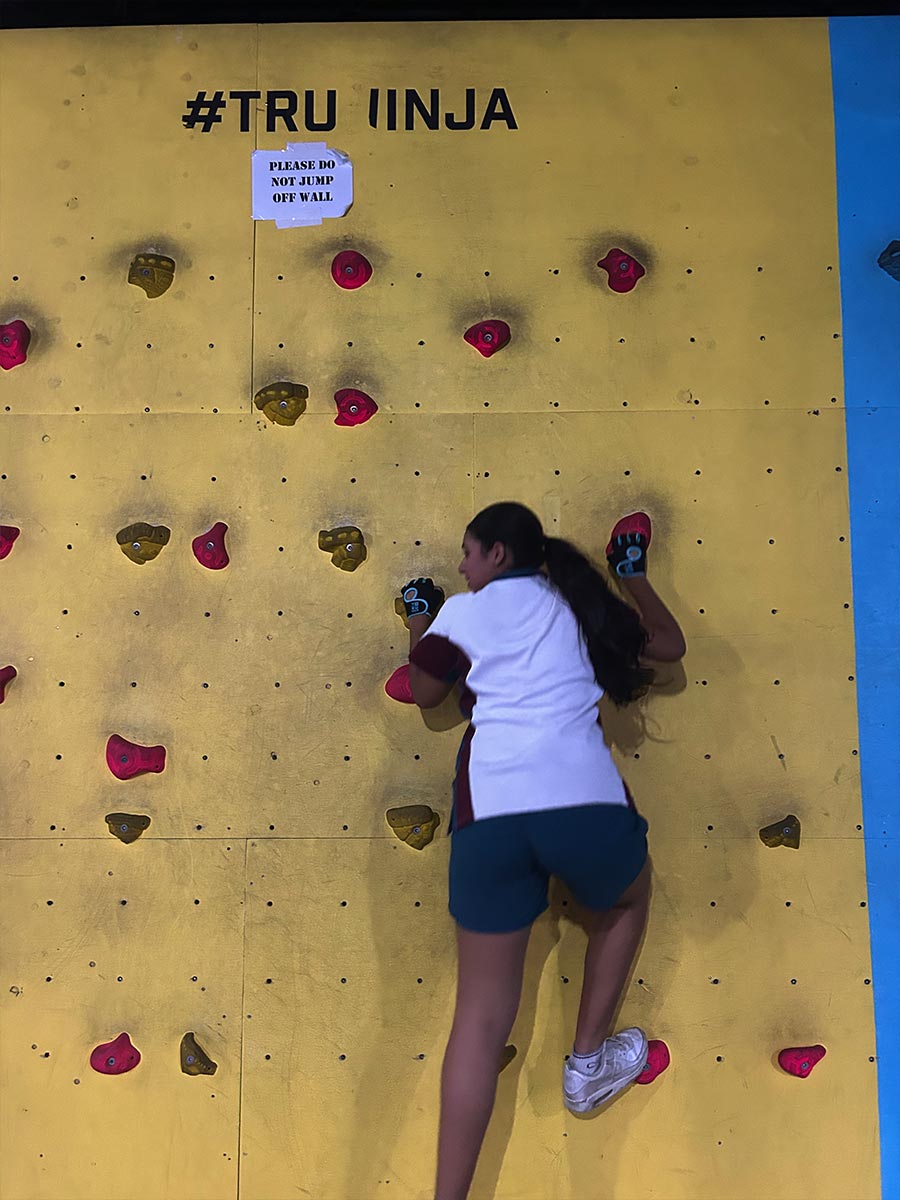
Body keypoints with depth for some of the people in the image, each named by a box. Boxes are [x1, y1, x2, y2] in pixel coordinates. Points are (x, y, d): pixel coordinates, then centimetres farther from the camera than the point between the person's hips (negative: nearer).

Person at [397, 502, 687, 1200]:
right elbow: (670, 645, 30)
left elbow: (424, 692, 26)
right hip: (587, 803, 1)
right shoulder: (583, 605, 18)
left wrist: (419, 618, 41)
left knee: (483, 1013, 9)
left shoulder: (461, 612, 13)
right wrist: (633, 573, 44)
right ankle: (588, 1063, 40)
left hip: (490, 815, 0)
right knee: (626, 900, 35)